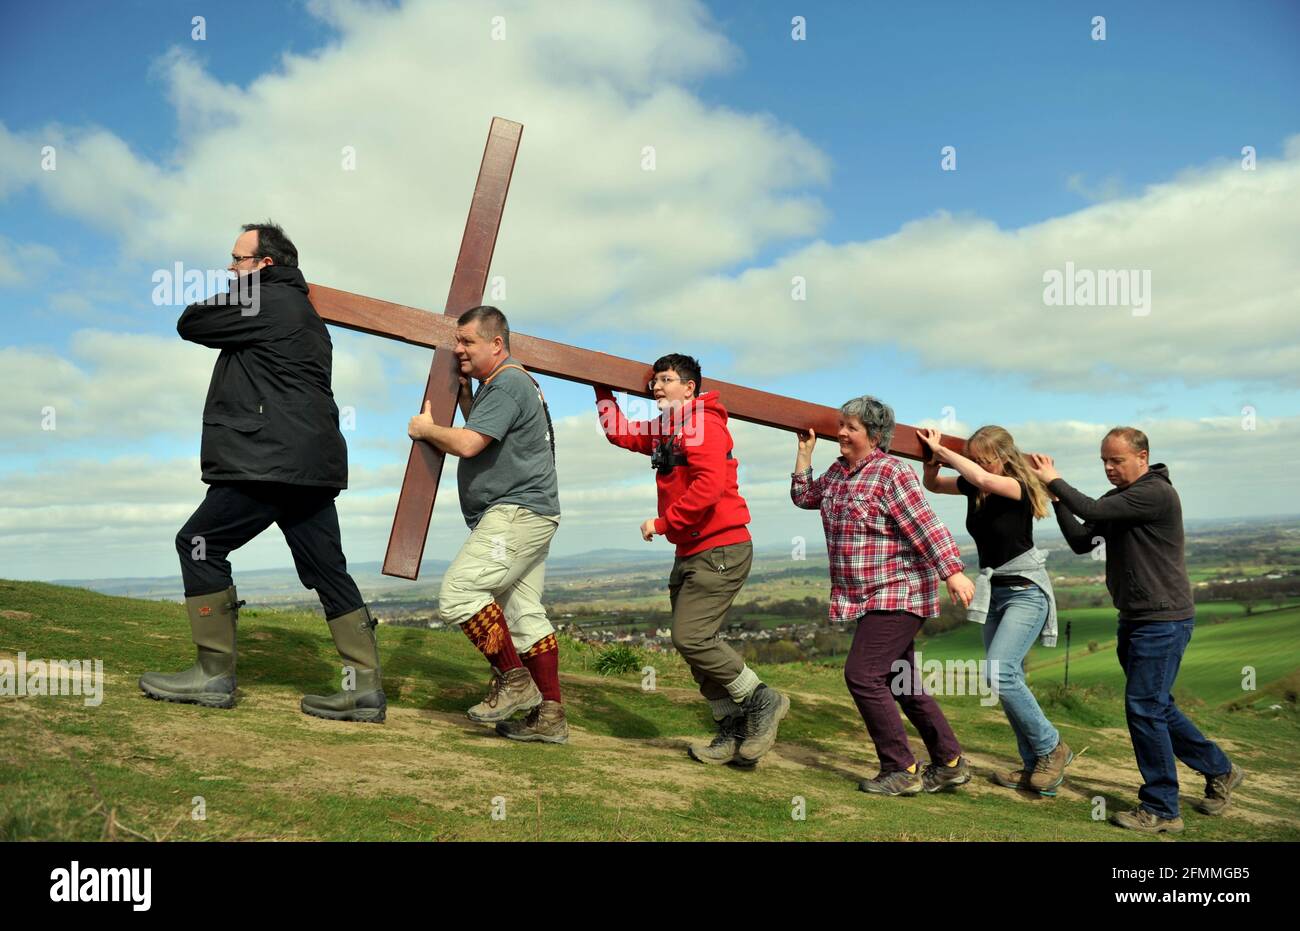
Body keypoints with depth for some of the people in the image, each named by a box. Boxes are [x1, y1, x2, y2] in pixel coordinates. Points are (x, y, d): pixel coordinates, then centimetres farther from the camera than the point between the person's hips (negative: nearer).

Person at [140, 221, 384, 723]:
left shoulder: (266, 302, -6)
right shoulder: (303, 312, 26)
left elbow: (190, 324, 1)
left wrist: (234, 293, 16)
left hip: (273, 463, -10)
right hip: (311, 463, 10)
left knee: (199, 544, 0)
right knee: (327, 569, 6)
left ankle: (214, 673, 2)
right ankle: (365, 686, 4)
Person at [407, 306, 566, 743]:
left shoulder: (508, 383, -12)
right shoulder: (495, 385, 22)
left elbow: (467, 444, -20)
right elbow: (484, 436, 32)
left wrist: (424, 429, -2)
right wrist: (464, 396, 21)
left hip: (518, 512, -11)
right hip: (522, 515, 11)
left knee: (458, 592, -17)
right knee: (524, 615, 8)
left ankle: (514, 680, -8)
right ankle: (549, 716, 10)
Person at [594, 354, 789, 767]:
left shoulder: (703, 424, -13)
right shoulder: (663, 430, 16)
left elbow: (709, 486, -25)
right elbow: (620, 432, 29)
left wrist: (662, 523, -18)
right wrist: (602, 390, 25)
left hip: (720, 550, -10)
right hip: (691, 552, 10)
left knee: (691, 637, -15)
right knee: (692, 641, 8)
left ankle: (762, 700, 3)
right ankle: (735, 733, 17)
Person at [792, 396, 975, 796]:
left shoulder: (892, 473, -16)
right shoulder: (838, 472, 10)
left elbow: (926, 527, -22)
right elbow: (804, 497, 23)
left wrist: (953, 572, -30)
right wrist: (805, 450, 17)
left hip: (897, 594, -9)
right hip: (871, 597, 9)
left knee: (862, 675, -13)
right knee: (900, 682, 14)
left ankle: (901, 770, 0)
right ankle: (950, 764, 26)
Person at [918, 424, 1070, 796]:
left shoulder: (1019, 487, -17)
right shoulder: (973, 487, 1)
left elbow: (983, 479, -38)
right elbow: (932, 484, 16)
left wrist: (942, 450, -28)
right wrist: (931, 459, -5)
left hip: (1025, 592, -8)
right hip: (994, 591, 8)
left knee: (999, 672, -21)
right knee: (1008, 680, 8)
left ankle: (1051, 748, -2)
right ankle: (1035, 766, 18)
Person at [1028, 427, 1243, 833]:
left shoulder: (1157, 494, -17)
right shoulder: (1118, 498, 11)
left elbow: (1093, 512, -26)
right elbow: (1081, 542, 5)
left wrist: (1055, 481, -14)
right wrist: (1057, 499, -6)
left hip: (1163, 620, -9)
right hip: (1135, 619, 9)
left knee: (1144, 708, -8)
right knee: (1156, 707, 17)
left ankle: (1161, 810, 4)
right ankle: (1220, 770, 35)